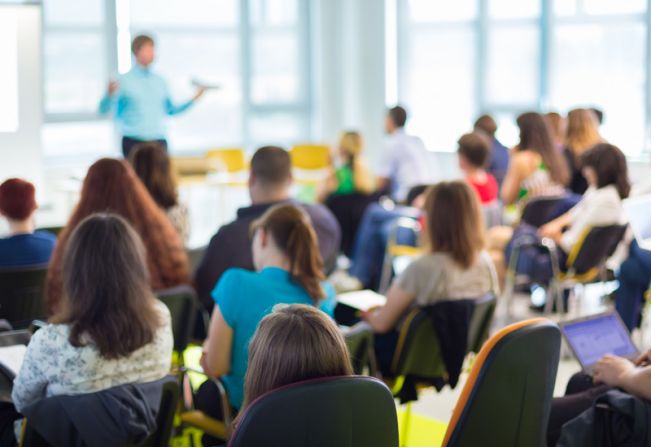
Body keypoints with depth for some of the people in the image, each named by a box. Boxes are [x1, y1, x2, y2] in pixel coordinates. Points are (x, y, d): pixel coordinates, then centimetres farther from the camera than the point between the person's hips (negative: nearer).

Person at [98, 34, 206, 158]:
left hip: (158, 142, 5)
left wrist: (194, 99, 11)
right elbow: (103, 110, -8)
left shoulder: (159, 81, 10)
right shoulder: (124, 81, -4)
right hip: (134, 143, -4)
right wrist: (109, 94, -29)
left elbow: (171, 109, 20)